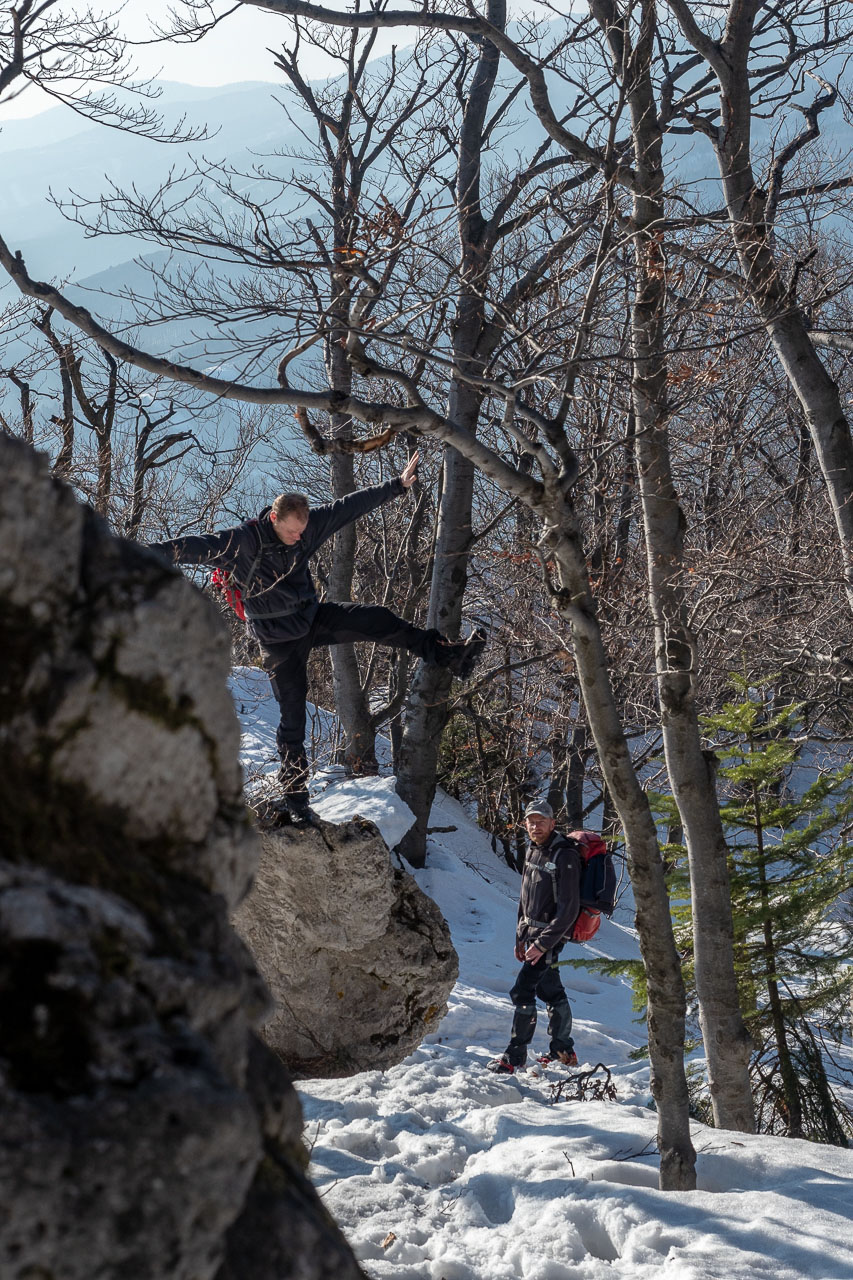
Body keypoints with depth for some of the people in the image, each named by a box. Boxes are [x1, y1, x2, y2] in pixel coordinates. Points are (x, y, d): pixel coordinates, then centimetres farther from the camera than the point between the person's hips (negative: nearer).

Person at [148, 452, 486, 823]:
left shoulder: (309, 526, -9)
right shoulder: (242, 542, -23)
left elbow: (350, 506, -2)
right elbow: (199, 546, -31)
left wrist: (398, 485, 1)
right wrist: (152, 551, -44)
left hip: (313, 616, 4)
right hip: (279, 639, -4)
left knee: (377, 620, -12)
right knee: (292, 716, 0)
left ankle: (448, 655, -2)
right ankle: (294, 796, 11)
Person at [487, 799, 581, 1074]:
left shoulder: (565, 856, -18)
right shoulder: (533, 850, 9)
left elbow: (569, 909, -21)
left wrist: (543, 943, -21)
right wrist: (520, 937, 16)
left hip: (549, 935, -8)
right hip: (531, 932, 8)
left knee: (522, 992, -11)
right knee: (551, 991, 15)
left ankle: (515, 1056, -3)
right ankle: (563, 1050, 25)